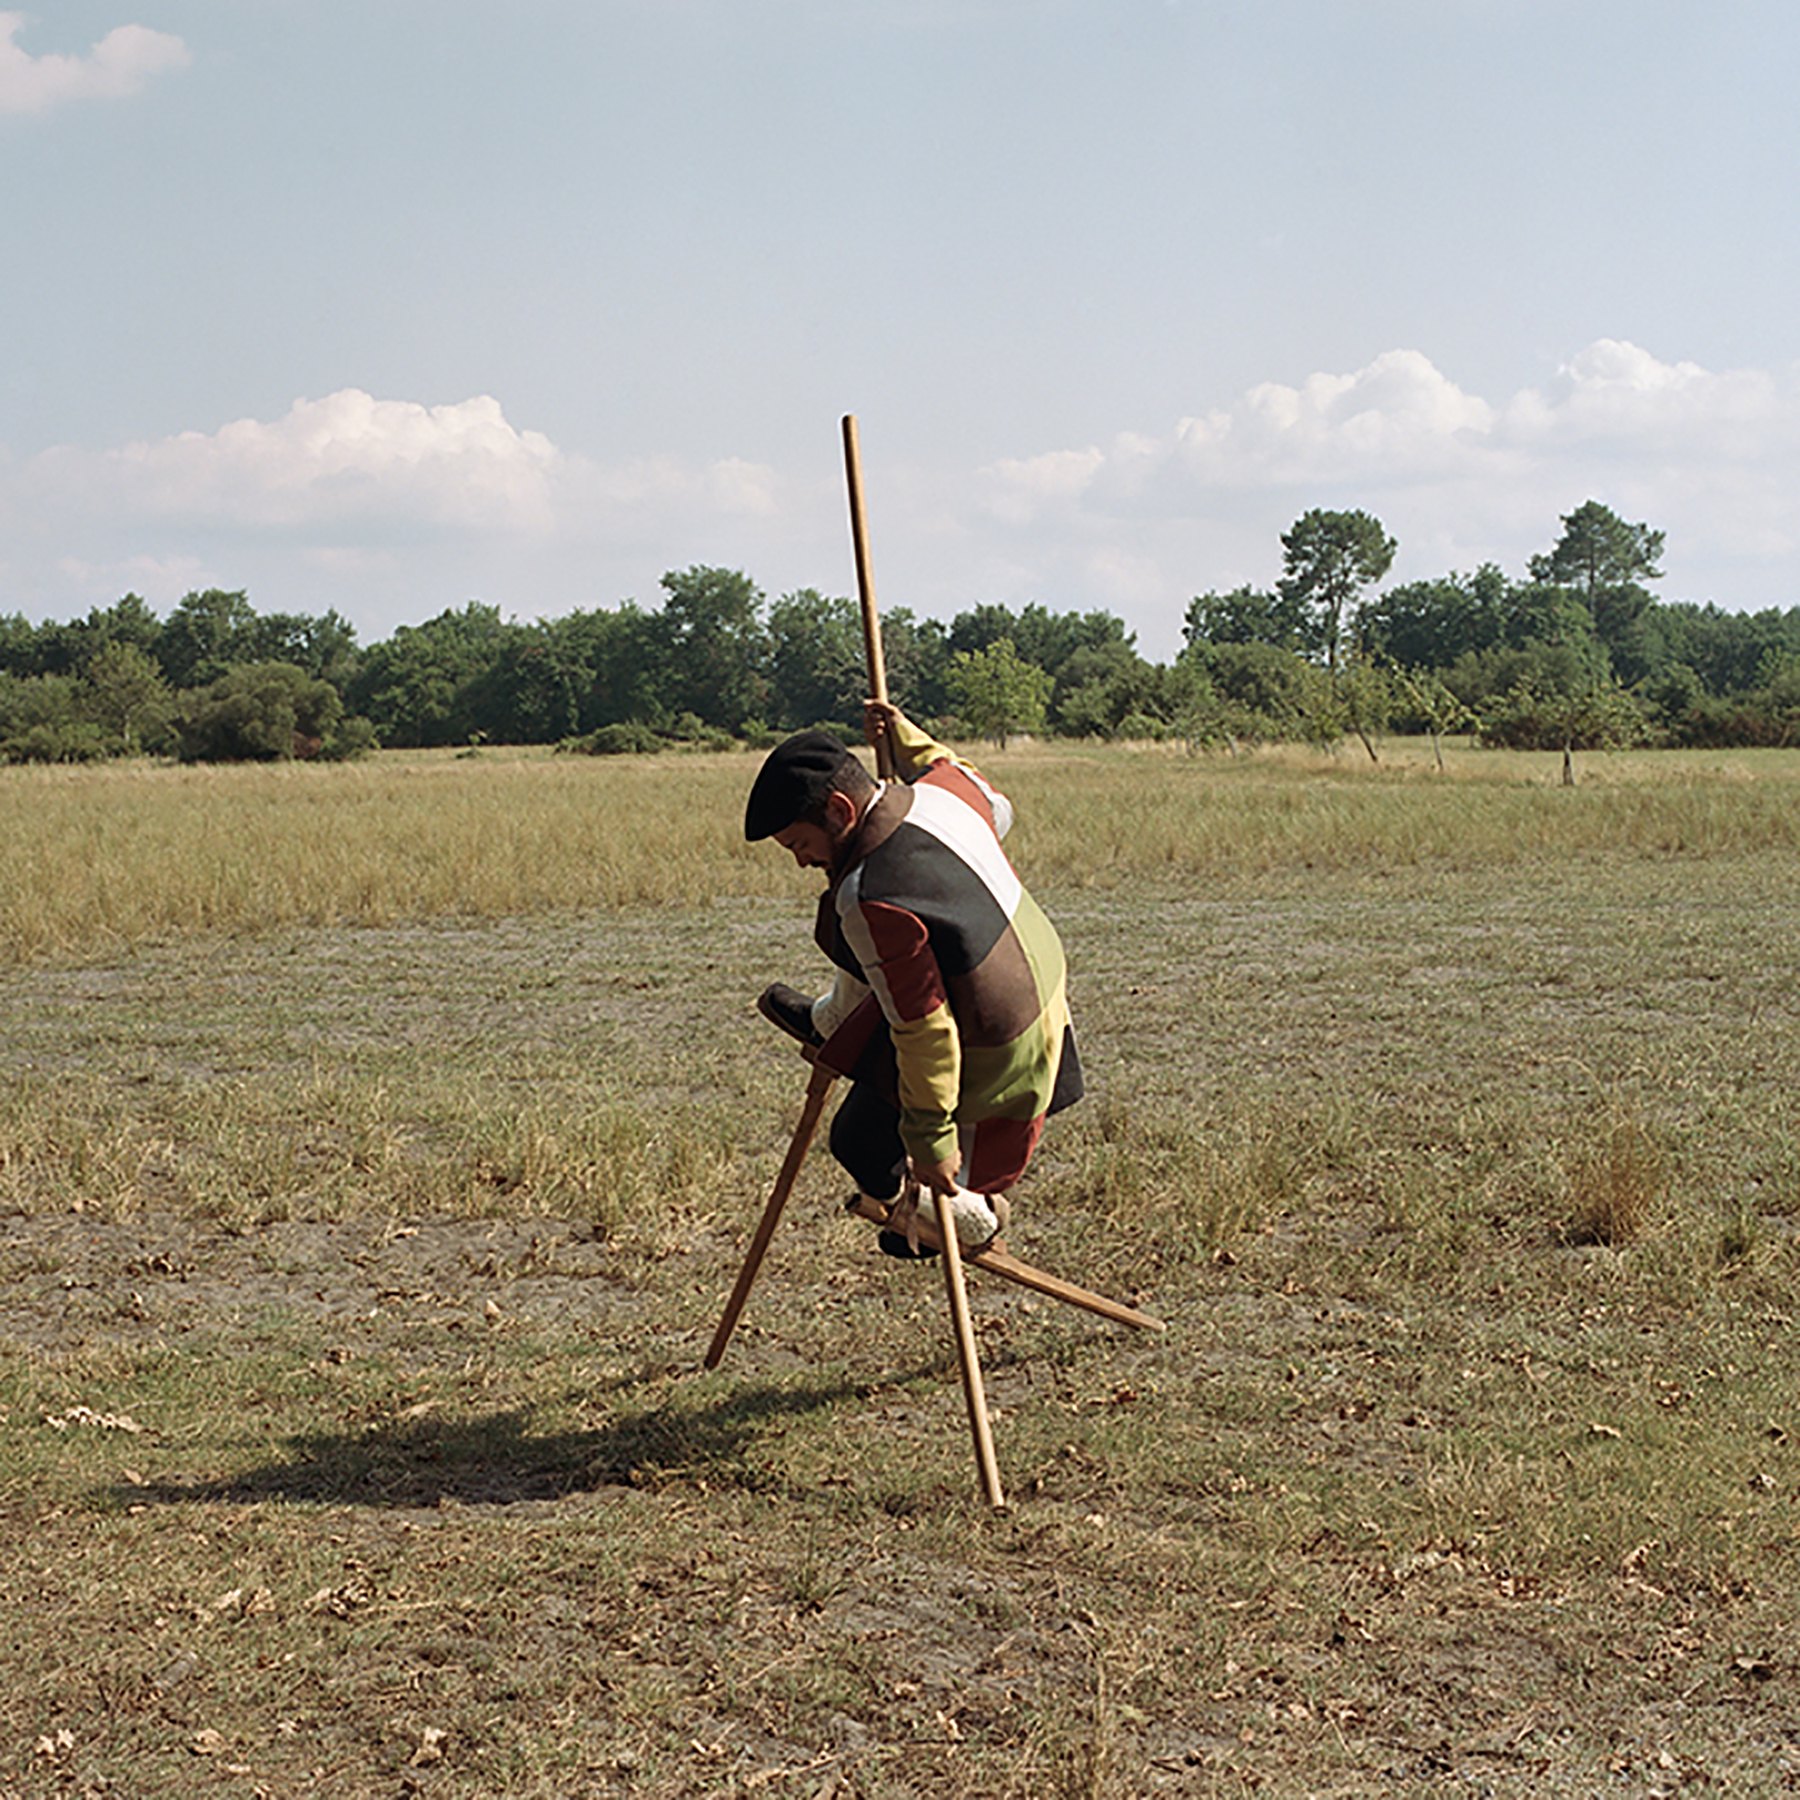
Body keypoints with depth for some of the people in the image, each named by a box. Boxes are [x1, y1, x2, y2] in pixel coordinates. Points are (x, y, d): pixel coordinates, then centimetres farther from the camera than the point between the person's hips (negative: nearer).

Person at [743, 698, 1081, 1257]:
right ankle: (831, 1023, 59)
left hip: (990, 1054, -8)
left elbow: (923, 1028, -30)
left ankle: (971, 1212, 37)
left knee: (864, 1144, 14)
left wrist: (930, 1142, -20)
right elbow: (997, 808, 16)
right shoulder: (942, 784, -11)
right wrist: (905, 737, 17)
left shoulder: (872, 900, -34)